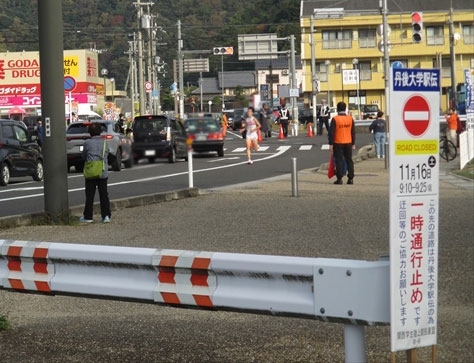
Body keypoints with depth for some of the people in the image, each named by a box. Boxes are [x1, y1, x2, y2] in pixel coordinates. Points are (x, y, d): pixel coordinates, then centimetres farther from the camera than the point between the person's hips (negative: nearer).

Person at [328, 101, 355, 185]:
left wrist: (331, 144, -5)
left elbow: (331, 132, -10)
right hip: (348, 143, 3)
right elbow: (353, 132, 8)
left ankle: (339, 179, -1)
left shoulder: (335, 119, -10)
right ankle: (350, 178, 8)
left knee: (339, 160, 0)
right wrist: (353, 143, 15)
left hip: (338, 143, -3)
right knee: (349, 160, 8)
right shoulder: (350, 118, 3)